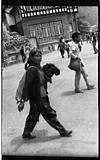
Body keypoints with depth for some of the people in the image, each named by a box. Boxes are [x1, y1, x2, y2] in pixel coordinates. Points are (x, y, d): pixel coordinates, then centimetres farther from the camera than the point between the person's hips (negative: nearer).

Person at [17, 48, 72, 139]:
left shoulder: (38, 68, 8)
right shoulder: (32, 70, -21)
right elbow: (26, 86, -25)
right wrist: (22, 101, -27)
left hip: (42, 96, 9)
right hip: (38, 99, -9)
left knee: (33, 116, 18)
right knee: (50, 114, 4)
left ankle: (26, 133, 31)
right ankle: (62, 131, 18)